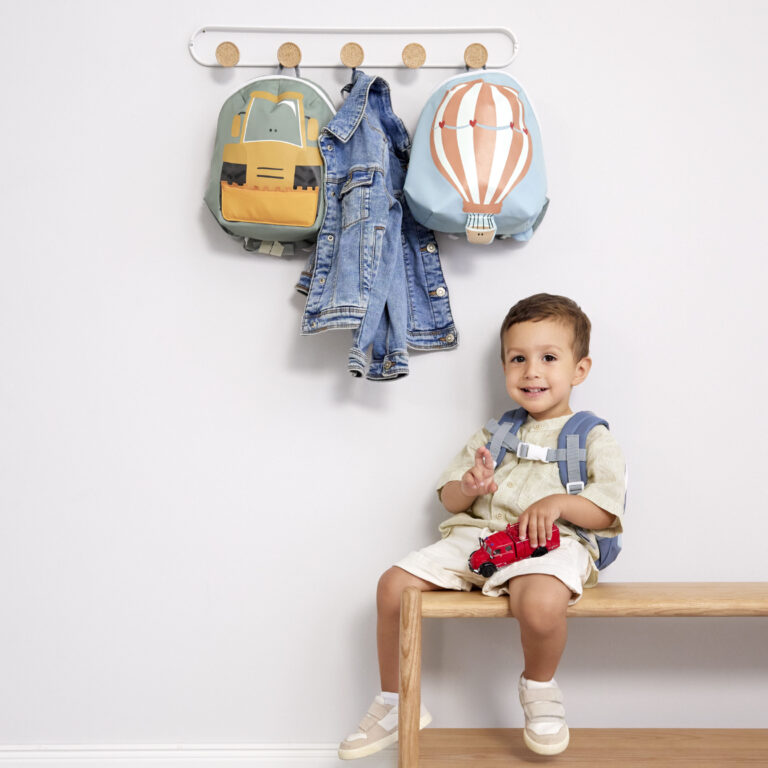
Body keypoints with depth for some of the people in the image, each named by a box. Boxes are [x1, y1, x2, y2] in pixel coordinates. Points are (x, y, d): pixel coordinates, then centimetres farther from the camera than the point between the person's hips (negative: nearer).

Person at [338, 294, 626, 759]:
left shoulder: (592, 438, 7)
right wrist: (468, 486, -6)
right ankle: (396, 704, 10)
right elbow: (449, 498, 18)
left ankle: (539, 687, -3)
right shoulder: (493, 434, 21)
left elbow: (609, 510, -3)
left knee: (539, 603, -38)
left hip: (548, 544, -5)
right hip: (475, 537, 5)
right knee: (393, 585, -9)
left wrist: (558, 502, -20)